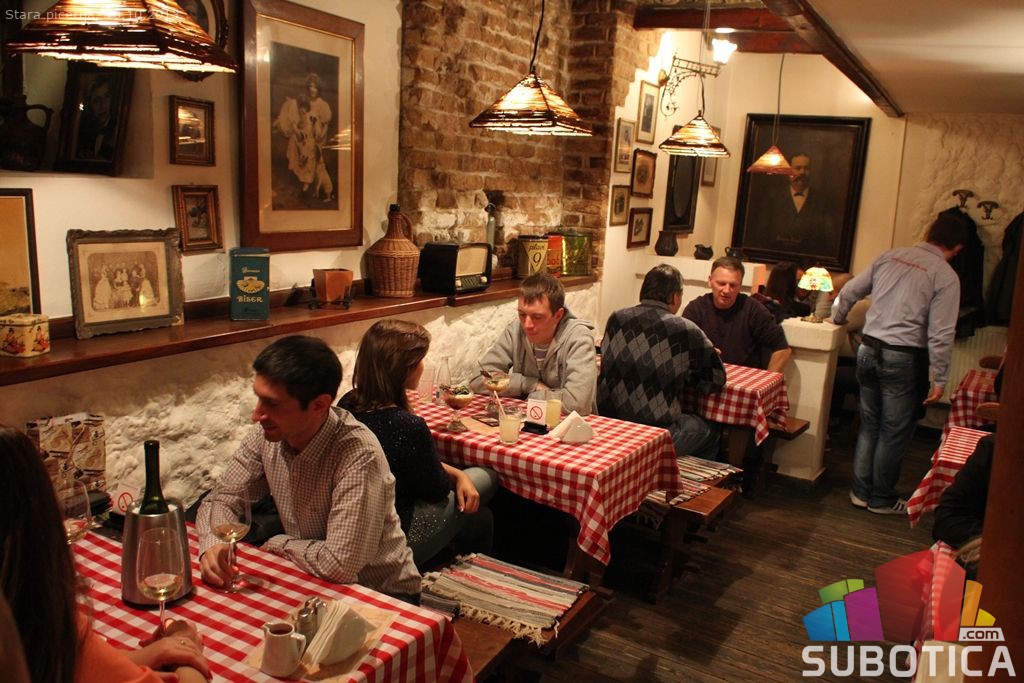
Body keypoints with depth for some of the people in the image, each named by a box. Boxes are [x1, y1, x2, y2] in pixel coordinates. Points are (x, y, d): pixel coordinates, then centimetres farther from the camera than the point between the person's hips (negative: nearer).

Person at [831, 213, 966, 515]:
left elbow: (849, 292, 13)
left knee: (869, 424, 17)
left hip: (869, 350, 5)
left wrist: (836, 318, 32)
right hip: (904, 358, -5)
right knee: (895, 432, 8)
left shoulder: (889, 256, 7)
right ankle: (882, 499, 20)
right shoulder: (946, 276, -8)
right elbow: (941, 334, -12)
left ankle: (861, 491, 25)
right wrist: (939, 379, -6)